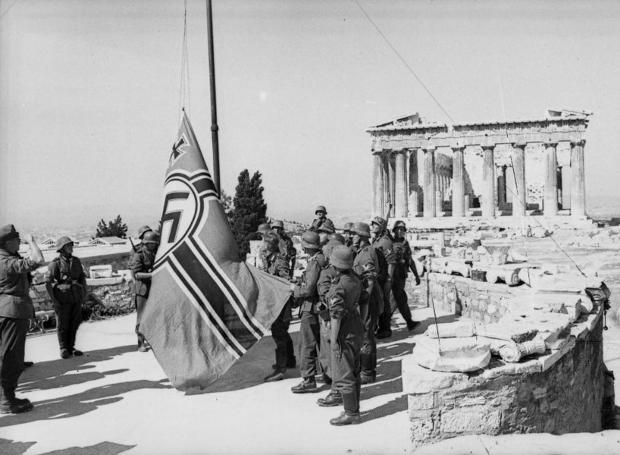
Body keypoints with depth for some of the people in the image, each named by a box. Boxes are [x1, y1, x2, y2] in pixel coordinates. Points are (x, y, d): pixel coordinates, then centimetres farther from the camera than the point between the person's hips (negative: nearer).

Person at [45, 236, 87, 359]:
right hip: (63, 299, -5)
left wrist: (84, 294, 10)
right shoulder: (55, 263, -7)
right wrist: (54, 300, -10)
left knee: (74, 323, 8)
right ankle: (63, 349, 15)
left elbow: (82, 277, 16)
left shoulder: (76, 261, 8)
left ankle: (71, 347, 20)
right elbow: (48, 282, -7)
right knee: (63, 324, 4)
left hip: (76, 298, 5)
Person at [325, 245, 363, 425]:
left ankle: (351, 413, 9)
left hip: (344, 333, -9)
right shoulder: (355, 280, 4)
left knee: (343, 375, 1)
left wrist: (334, 339, -15)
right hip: (357, 328, 9)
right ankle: (353, 409, 28)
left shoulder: (338, 287, -22)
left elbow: (336, 316, -21)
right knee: (353, 372, 18)